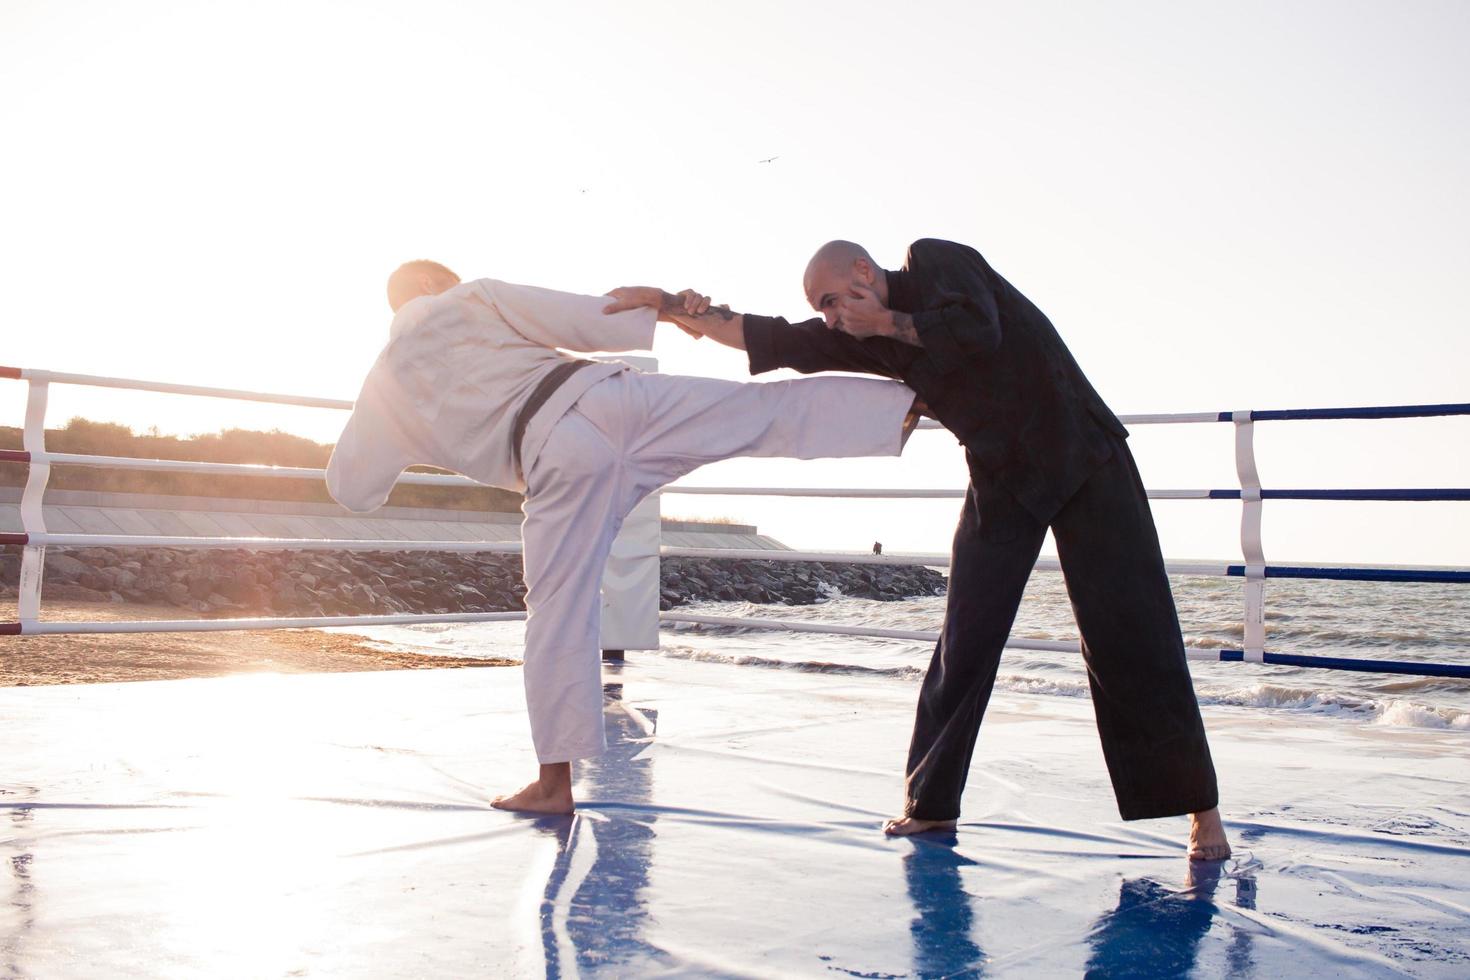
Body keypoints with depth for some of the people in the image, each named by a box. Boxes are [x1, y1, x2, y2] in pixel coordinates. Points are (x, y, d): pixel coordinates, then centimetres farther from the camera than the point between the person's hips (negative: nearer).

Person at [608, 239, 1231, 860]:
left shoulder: (936, 261, -11)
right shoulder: (867, 338, 5)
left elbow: (975, 332, -28)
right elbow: (778, 341, 8)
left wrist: (888, 322, -15)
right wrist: (695, 317, 3)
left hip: (1080, 459, -6)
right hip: (1000, 478, 6)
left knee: (1130, 635, -8)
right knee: (964, 643, 4)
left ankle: (1199, 809, 0)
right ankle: (932, 800, 15)